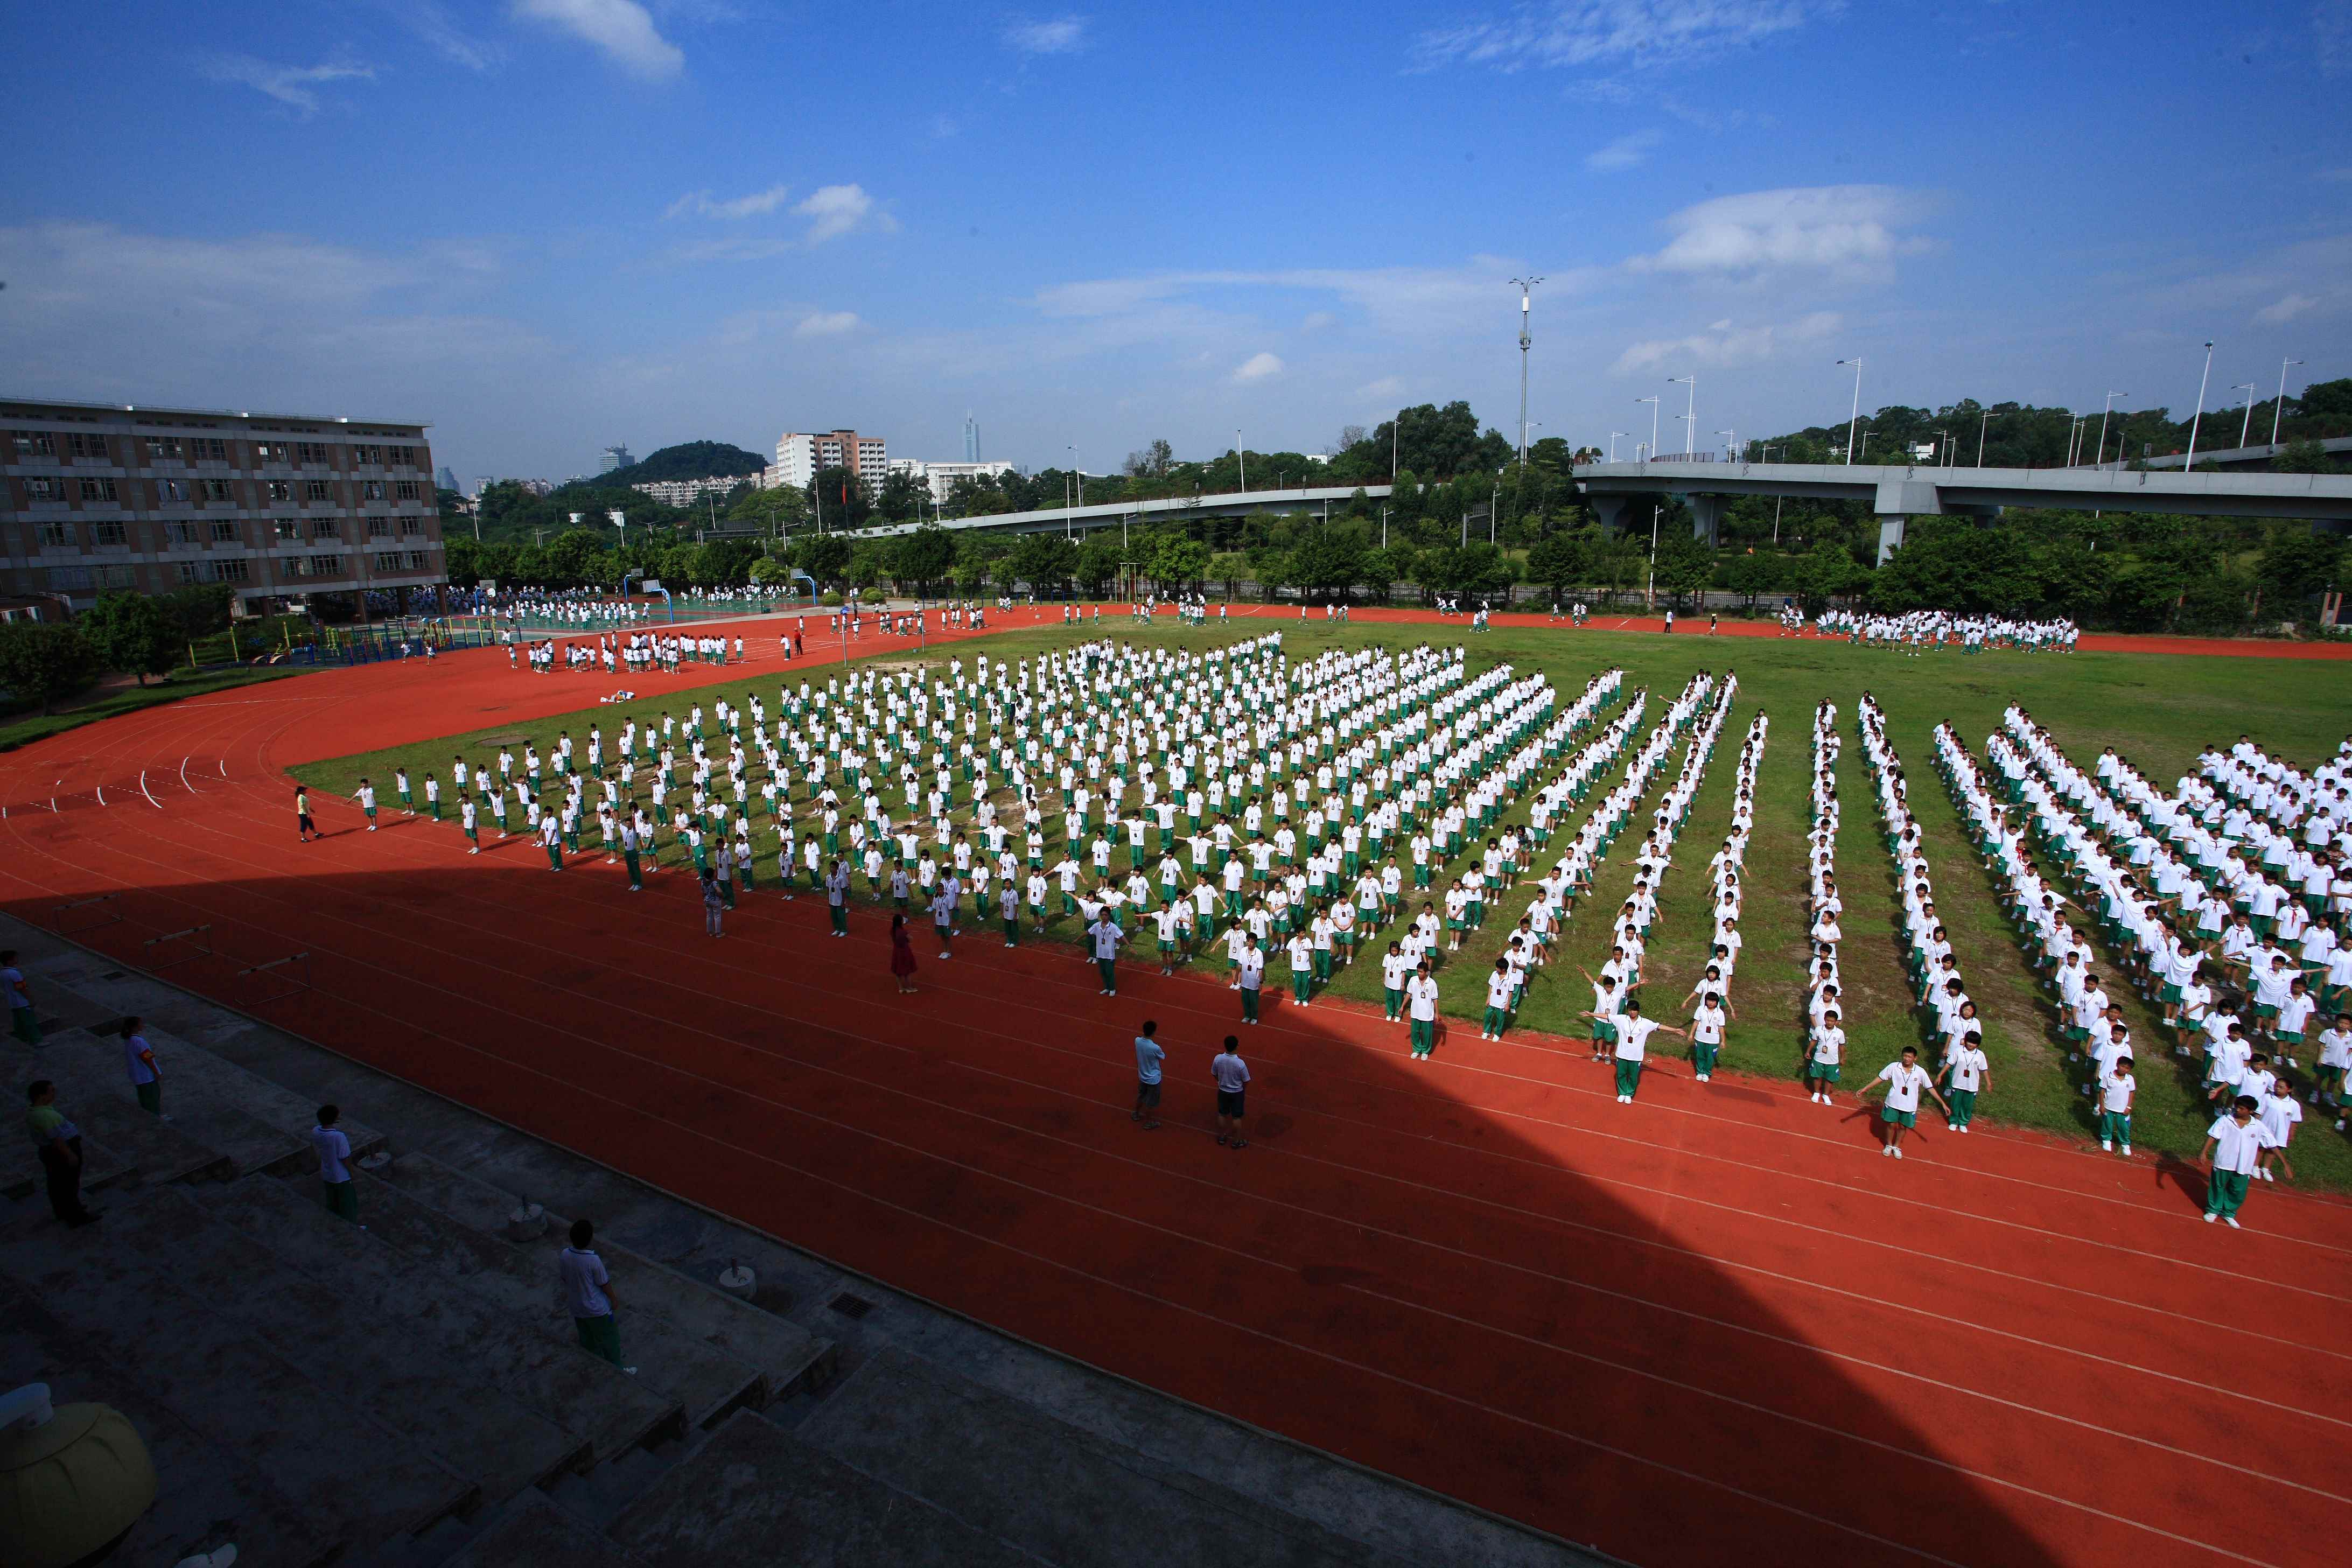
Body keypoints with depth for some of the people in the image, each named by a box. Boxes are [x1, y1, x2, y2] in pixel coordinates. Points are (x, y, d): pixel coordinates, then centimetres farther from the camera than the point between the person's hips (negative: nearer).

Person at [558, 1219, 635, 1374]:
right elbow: (605, 1284, -18)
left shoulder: (565, 1255, -15)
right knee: (610, 1341, 16)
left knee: (587, 1340, 26)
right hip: (596, 1309, -6)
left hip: (576, 1307, 6)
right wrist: (613, 1299, 0)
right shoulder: (593, 1260, -32)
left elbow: (564, 1279, 2)